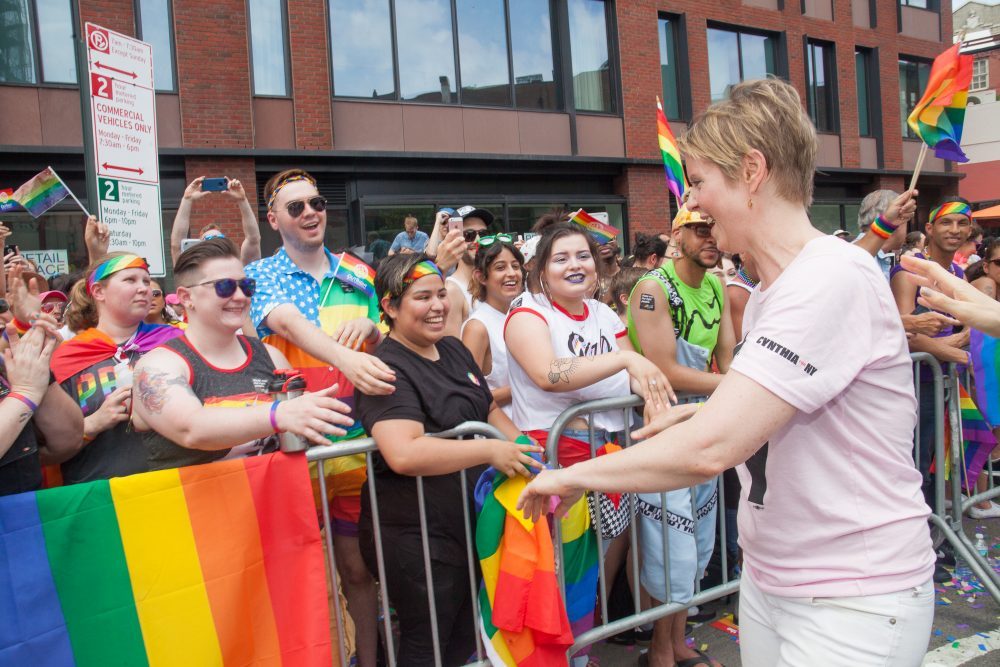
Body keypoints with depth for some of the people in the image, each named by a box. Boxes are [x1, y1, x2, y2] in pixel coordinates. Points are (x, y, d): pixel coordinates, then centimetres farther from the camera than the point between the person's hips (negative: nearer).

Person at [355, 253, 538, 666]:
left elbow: (489, 410, 17)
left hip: (471, 524, 8)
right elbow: (403, 453, -33)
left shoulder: (454, 350, 8)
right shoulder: (387, 370, -19)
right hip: (416, 538, -8)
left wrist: (522, 447, -2)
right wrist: (491, 452, -29)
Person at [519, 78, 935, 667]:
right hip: (768, 579, 8)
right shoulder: (768, 292, 8)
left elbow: (709, 449, -29)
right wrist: (701, 413, 7)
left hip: (853, 600, -8)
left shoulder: (834, 278, -23)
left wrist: (576, 475, -16)